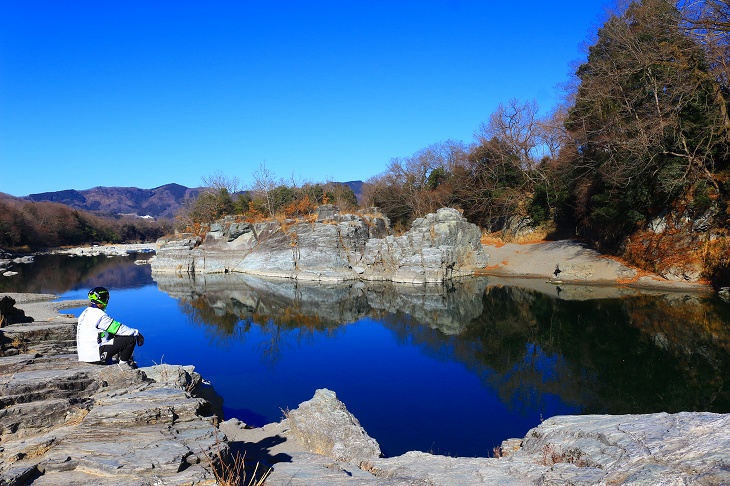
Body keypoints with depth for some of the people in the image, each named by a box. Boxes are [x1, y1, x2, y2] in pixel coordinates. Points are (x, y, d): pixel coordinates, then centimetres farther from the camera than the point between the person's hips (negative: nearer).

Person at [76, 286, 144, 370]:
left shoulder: (85, 313, 11)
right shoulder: (99, 315, -19)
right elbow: (119, 328, -16)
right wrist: (137, 333, -5)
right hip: (96, 355, -10)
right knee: (131, 338, -11)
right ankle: (123, 362, 5)